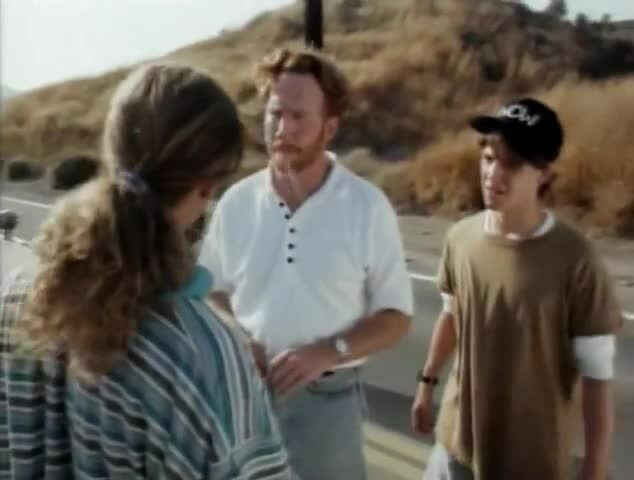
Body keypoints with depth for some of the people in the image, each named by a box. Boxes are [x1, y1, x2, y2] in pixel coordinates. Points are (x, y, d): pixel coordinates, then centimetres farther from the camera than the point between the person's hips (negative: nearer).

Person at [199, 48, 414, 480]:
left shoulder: (368, 207, -11)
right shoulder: (236, 203, -4)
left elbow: (396, 316, -6)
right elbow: (213, 292, 10)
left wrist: (327, 352, -20)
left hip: (326, 399, -2)